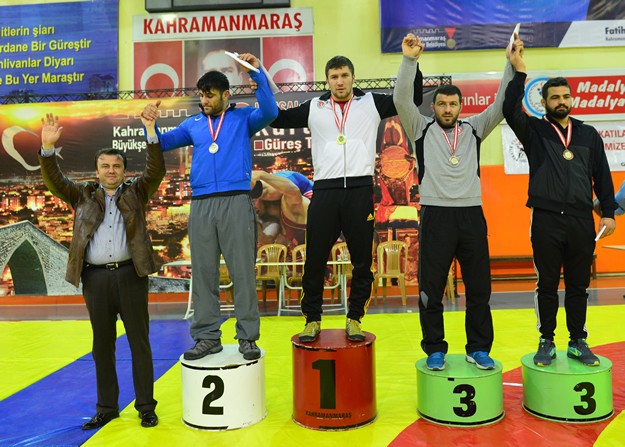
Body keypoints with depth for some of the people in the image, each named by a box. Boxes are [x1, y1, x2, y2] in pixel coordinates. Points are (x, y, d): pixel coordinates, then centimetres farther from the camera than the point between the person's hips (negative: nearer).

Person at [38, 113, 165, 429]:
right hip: (96, 279, 2)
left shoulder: (136, 192, 9)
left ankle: (146, 407, 14)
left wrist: (151, 132, -15)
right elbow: (53, 181, 2)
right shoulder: (83, 195, 13)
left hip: (130, 274, -2)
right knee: (102, 347, 12)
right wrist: (48, 147, -13)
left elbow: (156, 170, -4)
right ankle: (106, 407, 24)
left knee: (140, 344, 4)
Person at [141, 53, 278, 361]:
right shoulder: (193, 124, 20)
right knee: (203, 272, 5)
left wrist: (256, 73, -11)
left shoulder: (243, 118, 11)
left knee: (242, 271, -2)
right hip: (200, 205, 4)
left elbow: (270, 112, -6)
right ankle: (207, 337, 15)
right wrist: (151, 124, 0)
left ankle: (248, 337, 6)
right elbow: (163, 143, 18)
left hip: (236, 202, -3)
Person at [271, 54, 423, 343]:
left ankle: (354, 319, 21)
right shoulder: (314, 108, 12)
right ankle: (312, 320, 18)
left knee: (362, 262, 6)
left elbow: (413, 98, 9)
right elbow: (278, 119, 14)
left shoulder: (371, 103, 10)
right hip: (325, 190, 1)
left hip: (360, 190, 0)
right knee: (315, 260, 3)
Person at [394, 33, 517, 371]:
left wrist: (512, 64, -3)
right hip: (436, 215, -2)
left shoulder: (474, 128, 14)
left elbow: (501, 104, 7)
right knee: (431, 288, 2)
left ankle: (478, 349, 21)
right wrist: (409, 60, -16)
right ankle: (435, 350, 17)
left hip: (471, 214, 3)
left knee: (479, 286, 7)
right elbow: (402, 100, -6)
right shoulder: (421, 129, 7)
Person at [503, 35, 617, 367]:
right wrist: (518, 71, -19)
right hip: (546, 220, -2)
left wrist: (608, 212, 5)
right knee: (547, 285, 4)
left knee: (578, 285, 10)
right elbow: (510, 111, -14)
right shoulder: (534, 131, 4)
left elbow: (602, 175, 12)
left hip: (581, 221, 3)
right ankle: (547, 343, 16)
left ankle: (578, 342, 22)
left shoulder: (589, 134, 12)